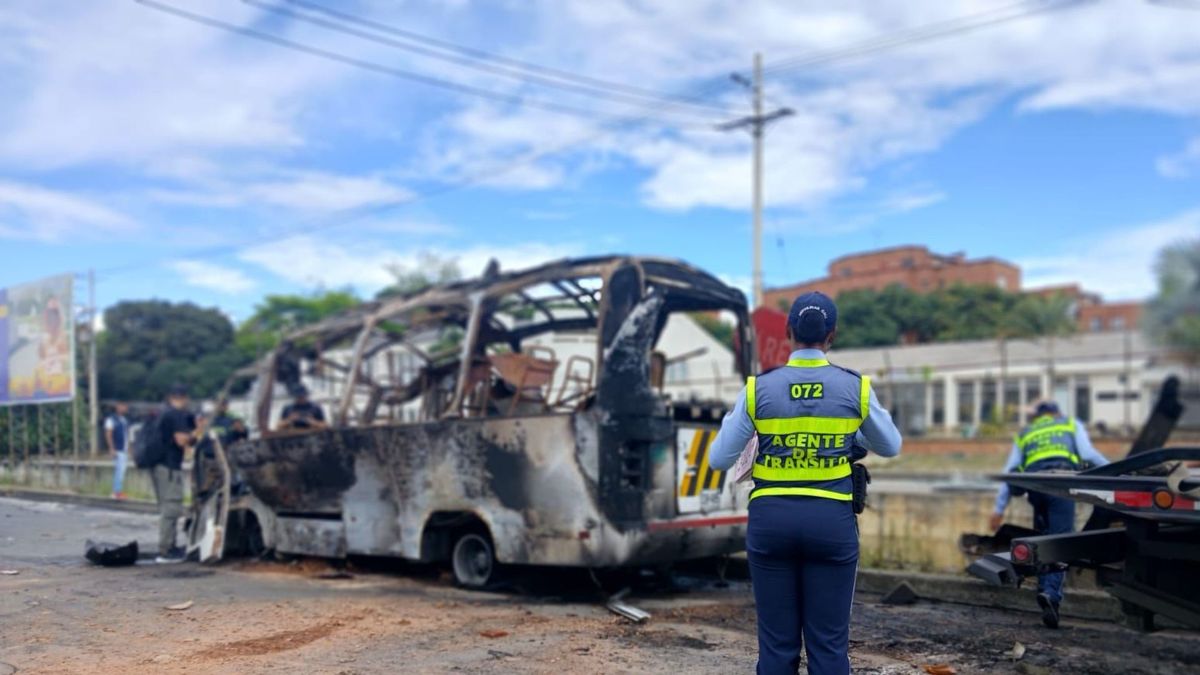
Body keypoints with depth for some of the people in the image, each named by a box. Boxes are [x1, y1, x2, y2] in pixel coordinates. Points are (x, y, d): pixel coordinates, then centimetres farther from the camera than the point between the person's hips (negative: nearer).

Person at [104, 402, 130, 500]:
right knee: (119, 470, -11)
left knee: (121, 470, 8)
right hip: (117, 450, -8)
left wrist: (128, 449, 17)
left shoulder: (125, 420, 16)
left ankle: (117, 491, 12)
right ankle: (116, 492, -8)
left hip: (125, 450, 8)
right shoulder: (111, 419, -7)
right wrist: (112, 449, -17)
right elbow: (108, 435, -11)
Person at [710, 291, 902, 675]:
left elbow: (719, 459, 1)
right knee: (828, 642, 7)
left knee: (777, 642, 8)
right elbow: (890, 447, 14)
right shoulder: (856, 387, -2)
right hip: (831, 521, 0)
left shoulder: (758, 389, -4)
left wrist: (730, 424, 20)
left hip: (771, 518, 0)